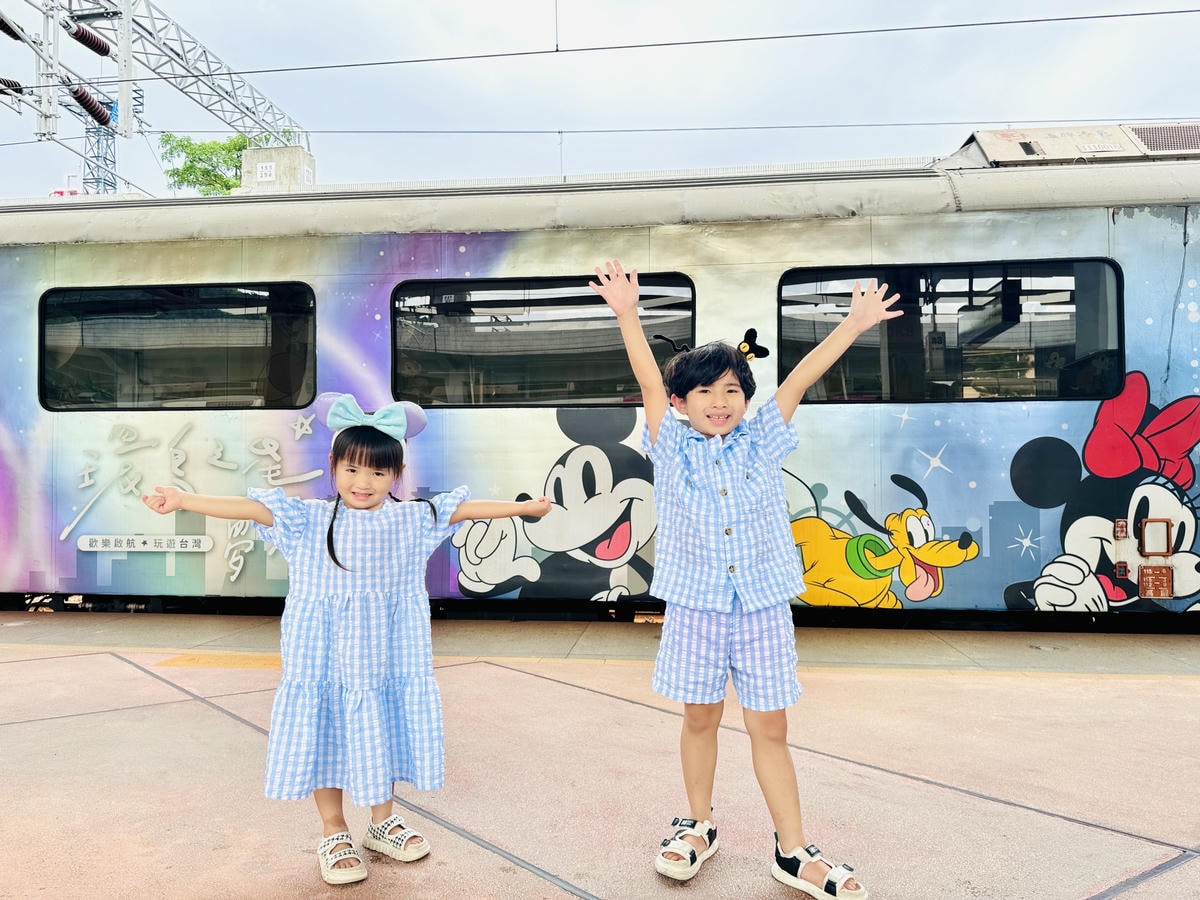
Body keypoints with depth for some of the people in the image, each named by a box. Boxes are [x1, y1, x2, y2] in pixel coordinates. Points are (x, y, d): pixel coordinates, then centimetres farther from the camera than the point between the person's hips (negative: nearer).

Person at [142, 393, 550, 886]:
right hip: (325, 655, -2)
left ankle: (383, 821, 35)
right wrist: (182, 500, -22)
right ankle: (333, 833, 28)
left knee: (380, 729, 14)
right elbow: (247, 507, -13)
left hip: (385, 655, 2)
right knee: (327, 731, 8)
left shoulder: (413, 520, -1)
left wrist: (523, 507, 4)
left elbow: (466, 508, 2)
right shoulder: (308, 521, -6)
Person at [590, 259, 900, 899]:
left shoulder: (761, 442, 3)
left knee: (770, 727, 8)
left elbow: (800, 379, -4)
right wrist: (626, 315, -23)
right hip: (695, 606, 0)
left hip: (764, 606, 1)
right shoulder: (672, 449, -1)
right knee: (700, 717, 14)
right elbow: (649, 382, -13)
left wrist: (855, 323, -9)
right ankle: (698, 827, 35)